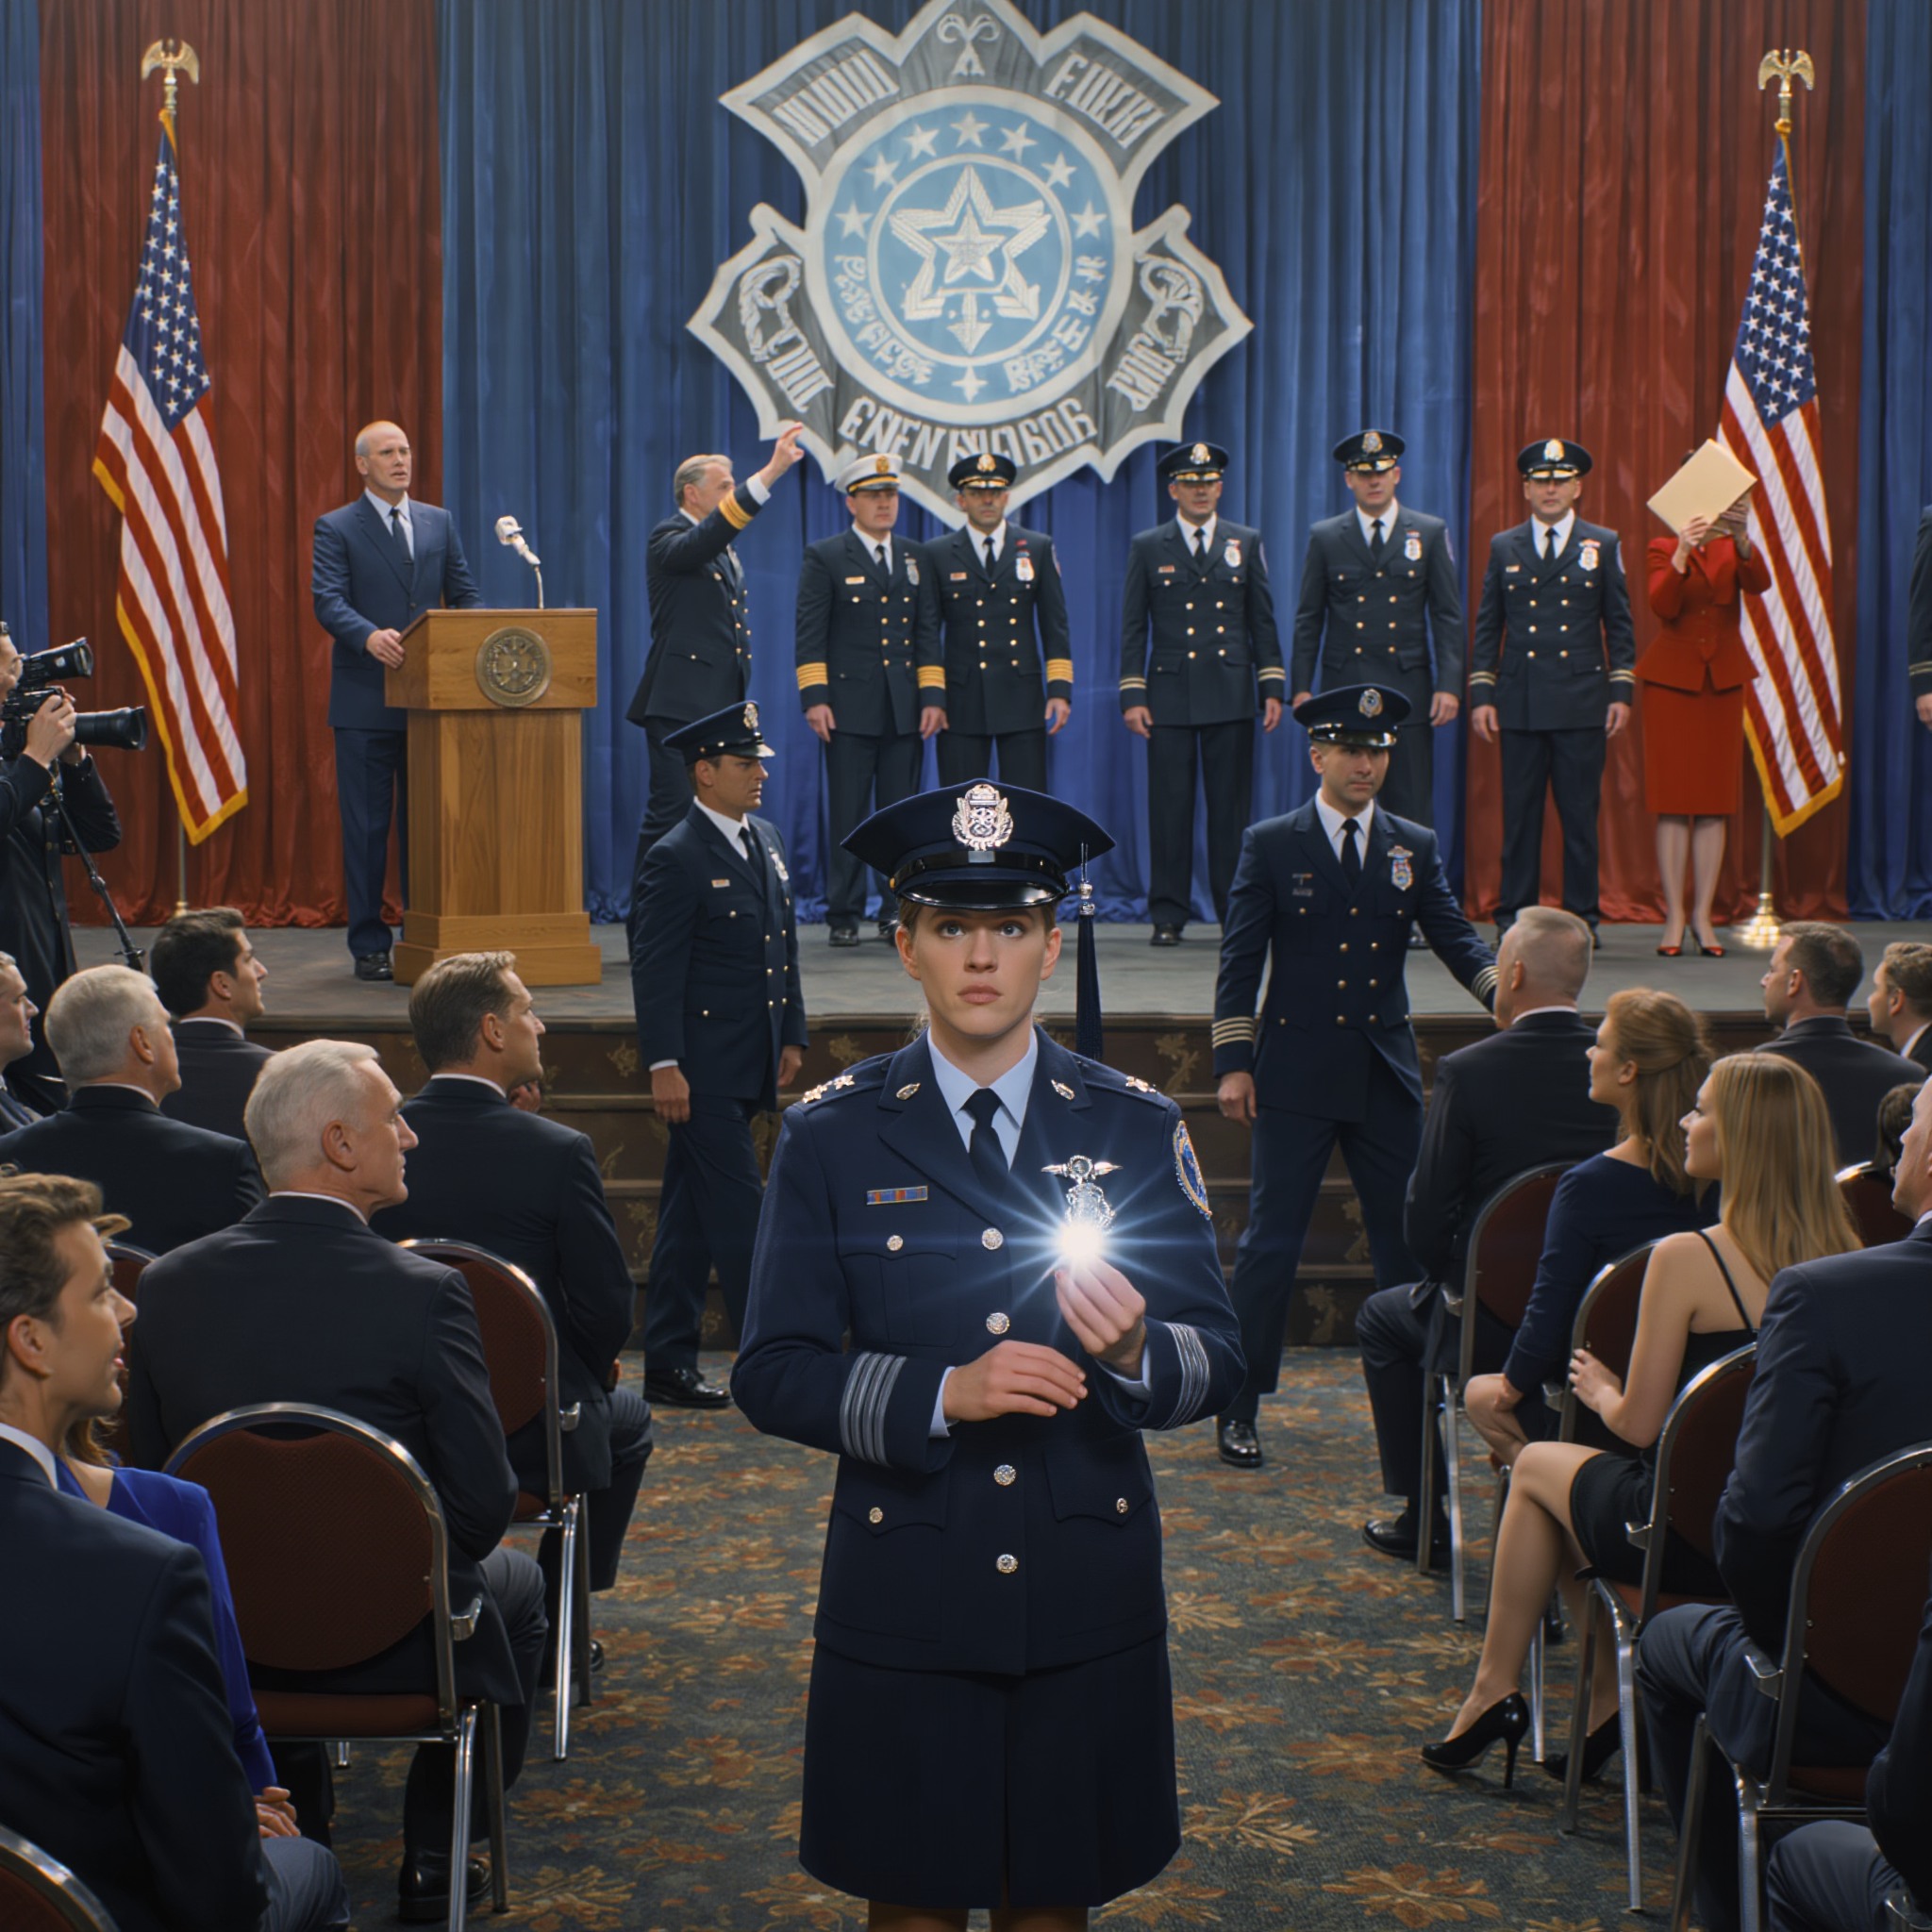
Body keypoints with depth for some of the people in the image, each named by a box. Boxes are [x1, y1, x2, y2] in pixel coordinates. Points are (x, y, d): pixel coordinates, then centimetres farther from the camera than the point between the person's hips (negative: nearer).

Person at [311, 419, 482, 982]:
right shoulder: (336, 528, 1)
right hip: (365, 701, -3)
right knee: (367, 827, 1)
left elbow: (464, 593, 11)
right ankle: (369, 945, 7)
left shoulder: (439, 523, 14)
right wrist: (370, 635, -30)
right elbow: (328, 600, -11)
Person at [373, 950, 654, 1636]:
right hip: (534, 1433, -4)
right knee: (627, 1420, 29)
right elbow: (607, 1306, -14)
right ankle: (553, 1622, 30)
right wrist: (589, 1373, 7)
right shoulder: (558, 1152, -19)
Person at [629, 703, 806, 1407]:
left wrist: (792, 1034, 15)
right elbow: (655, 972, -15)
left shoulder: (766, 839, 12)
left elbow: (784, 945, 18)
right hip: (701, 1065, -8)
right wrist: (664, 1066, -19)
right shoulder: (676, 859, -12)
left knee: (691, 1216, 12)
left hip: (748, 1066, 8)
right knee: (739, 1213, -5)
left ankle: (669, 1363, 18)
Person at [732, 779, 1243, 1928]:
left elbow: (1219, 1357, 2)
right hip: (904, 1601, -1)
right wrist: (941, 1394, -19)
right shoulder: (832, 1138, 1)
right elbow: (772, 1375, -4)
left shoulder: (1137, 1130, 4)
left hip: (1085, 1594, 1)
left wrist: (1136, 1354, -21)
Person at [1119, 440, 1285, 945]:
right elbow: (1133, 628, 6)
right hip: (1170, 695, -1)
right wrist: (1132, 696, -2)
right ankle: (1168, 916, 4)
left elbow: (1263, 621, 11)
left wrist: (1272, 688, 4)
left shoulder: (1246, 543, 11)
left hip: (1230, 695, 1)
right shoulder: (1148, 548, 7)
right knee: (1169, 808, -2)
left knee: (1232, 807, 2)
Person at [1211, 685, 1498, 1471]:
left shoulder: (1415, 848, 9)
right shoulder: (1270, 845, 1)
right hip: (1297, 1073, -3)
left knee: (1407, 1236, 6)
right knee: (1271, 1239, -3)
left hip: (1387, 1073, 3)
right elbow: (1240, 958, -1)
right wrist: (1233, 1062, -8)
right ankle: (1238, 1406, 5)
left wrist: (1501, 986, -20)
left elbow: (1455, 938, 1)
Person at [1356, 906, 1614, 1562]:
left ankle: (1423, 1519, 25)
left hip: (1492, 1321, -4)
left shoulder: (1466, 1072, -17)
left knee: (1382, 1318, 26)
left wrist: (1444, 1277, 7)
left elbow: (1426, 1213, -14)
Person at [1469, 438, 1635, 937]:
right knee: (1520, 814, 3)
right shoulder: (1503, 547, 10)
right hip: (1520, 702, 1)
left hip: (1582, 702, -1)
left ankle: (1582, 918, 8)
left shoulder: (1604, 545, 7)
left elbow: (1619, 625, 8)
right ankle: (1513, 917, 9)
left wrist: (1621, 692, 0)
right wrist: (1481, 696, 3)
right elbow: (1487, 628, 10)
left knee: (1580, 815, 1)